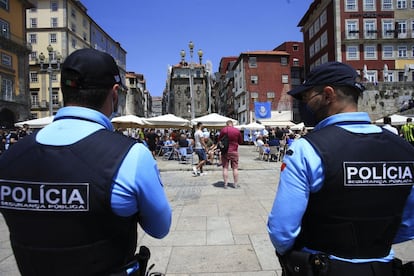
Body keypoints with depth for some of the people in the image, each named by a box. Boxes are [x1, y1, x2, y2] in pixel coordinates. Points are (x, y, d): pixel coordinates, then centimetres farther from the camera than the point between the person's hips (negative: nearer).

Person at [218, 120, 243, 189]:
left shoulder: (223, 130, -5)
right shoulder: (237, 131, -1)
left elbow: (219, 140, 4)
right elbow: (240, 142, 7)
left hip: (225, 151, 0)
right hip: (234, 152, 1)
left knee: (225, 168, 6)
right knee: (235, 168, 7)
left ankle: (225, 184, 7)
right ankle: (236, 184, 11)